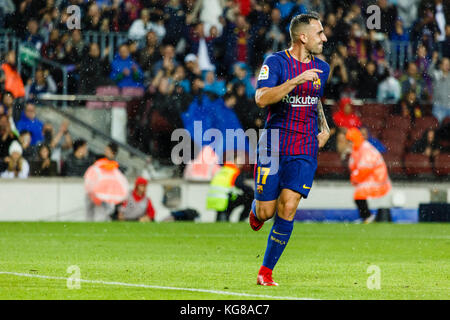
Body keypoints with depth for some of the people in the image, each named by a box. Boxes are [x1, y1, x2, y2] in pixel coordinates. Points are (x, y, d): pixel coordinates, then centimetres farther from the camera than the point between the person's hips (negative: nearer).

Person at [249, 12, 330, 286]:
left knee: (288, 209, -11)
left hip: (305, 151, 3)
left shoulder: (322, 68, 10)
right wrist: (296, 80, -28)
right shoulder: (276, 62, -7)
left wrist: (325, 127, 14)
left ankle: (266, 271, 0)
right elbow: (262, 99, -22)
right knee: (266, 212, 0)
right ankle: (256, 209, 40)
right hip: (274, 147, -3)